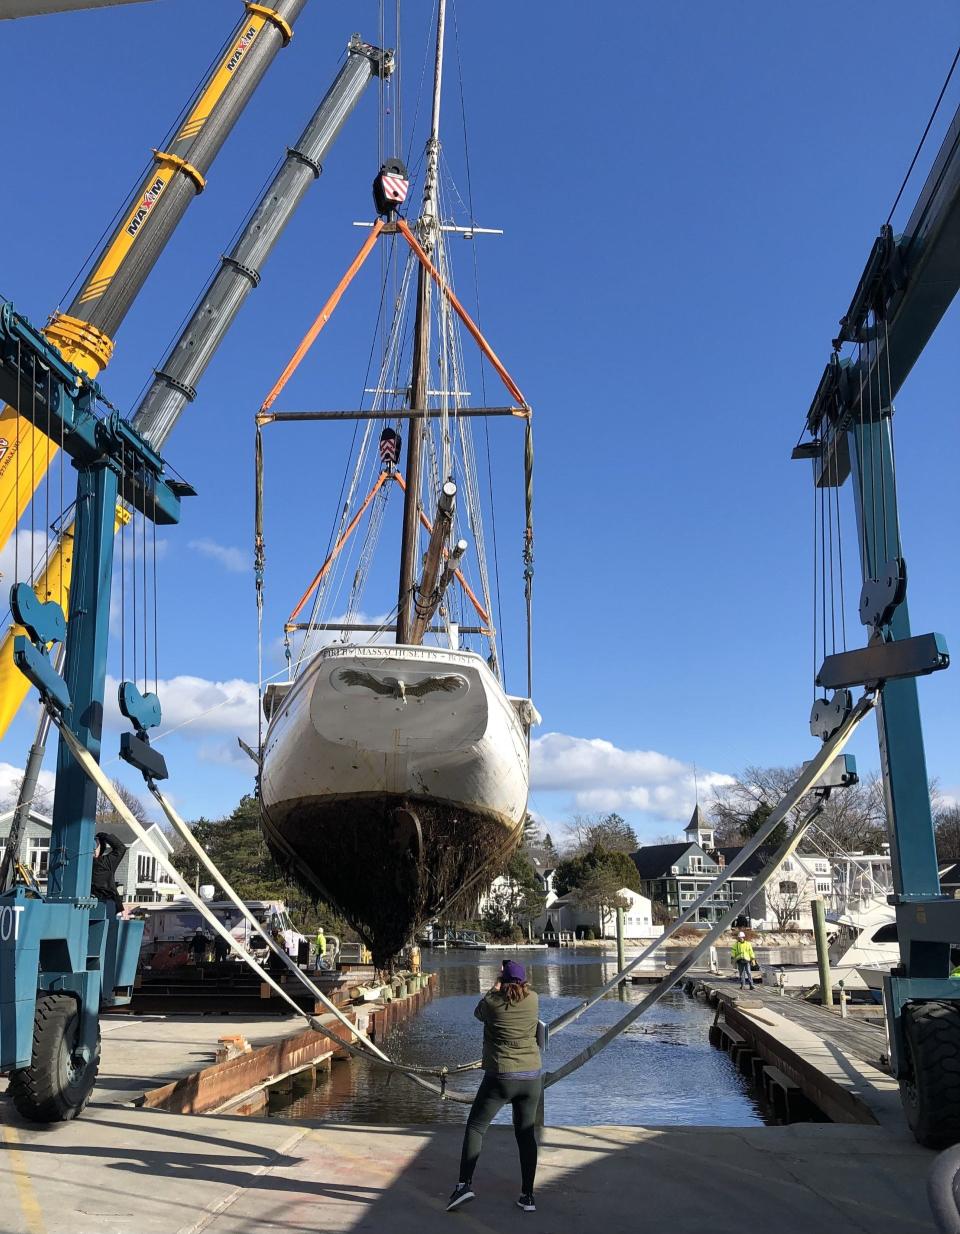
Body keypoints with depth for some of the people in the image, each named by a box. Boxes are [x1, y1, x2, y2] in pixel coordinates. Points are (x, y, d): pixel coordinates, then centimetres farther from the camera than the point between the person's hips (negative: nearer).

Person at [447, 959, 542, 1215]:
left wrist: (496, 989, 24)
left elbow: (478, 1012, 14)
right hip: (531, 1077, 4)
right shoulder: (533, 1000, -2)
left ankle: (465, 1184, -5)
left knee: (475, 1127, 7)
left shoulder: (492, 1002, -9)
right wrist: (512, 983, 34)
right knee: (526, 1134, 13)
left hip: (500, 1077, -3)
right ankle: (527, 1196, 14)